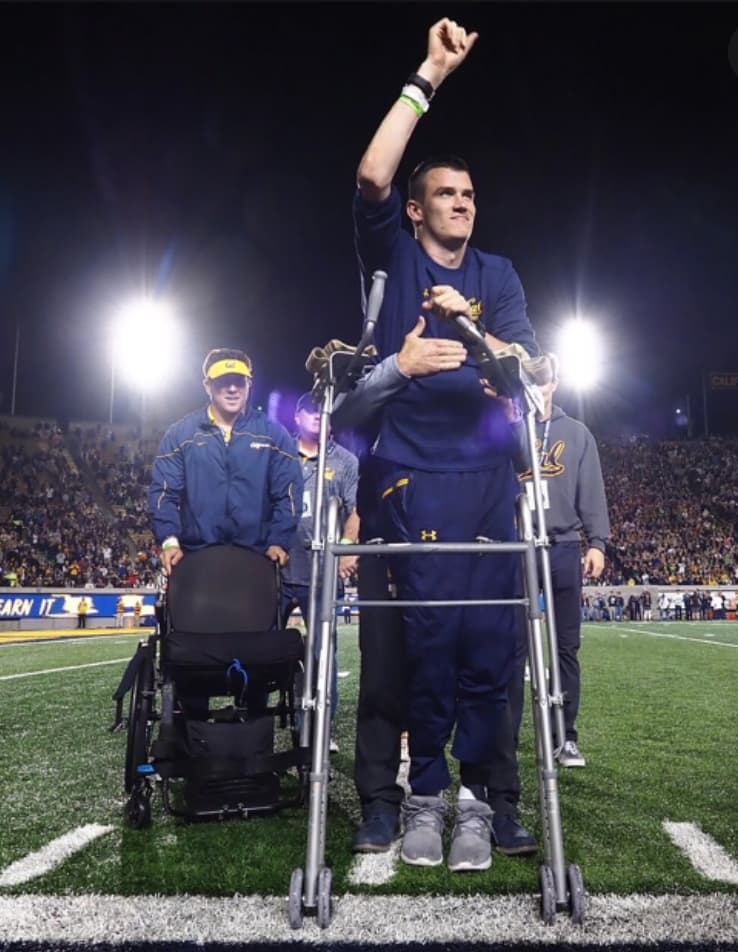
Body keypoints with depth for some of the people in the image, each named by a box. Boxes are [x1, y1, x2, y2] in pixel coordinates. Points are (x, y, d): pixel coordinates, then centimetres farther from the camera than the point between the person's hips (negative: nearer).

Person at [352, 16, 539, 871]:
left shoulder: (496, 274, 16)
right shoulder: (393, 258, 10)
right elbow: (372, 179, -8)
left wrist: (469, 321, -13)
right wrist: (429, 75, -5)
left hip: (490, 472, 3)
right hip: (415, 473, -2)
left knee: (489, 634, -2)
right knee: (430, 631, -4)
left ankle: (475, 793, 10)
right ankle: (425, 791, 11)